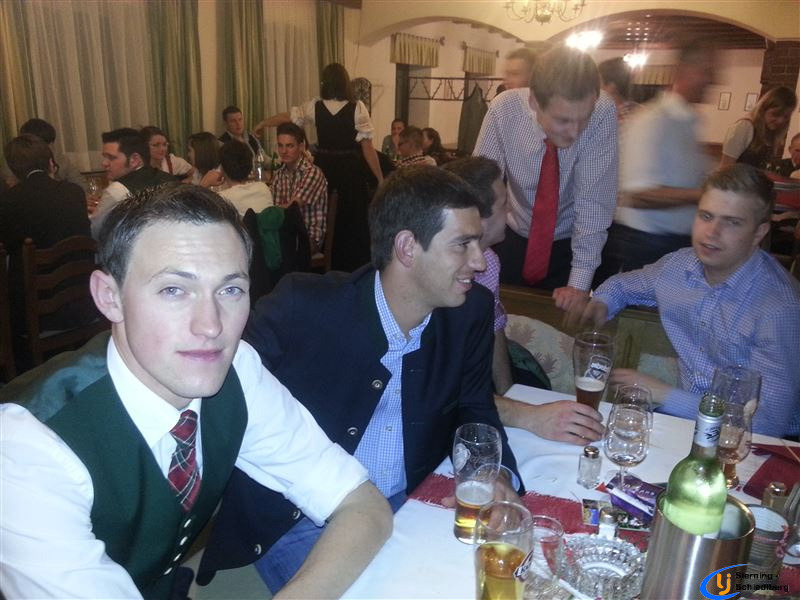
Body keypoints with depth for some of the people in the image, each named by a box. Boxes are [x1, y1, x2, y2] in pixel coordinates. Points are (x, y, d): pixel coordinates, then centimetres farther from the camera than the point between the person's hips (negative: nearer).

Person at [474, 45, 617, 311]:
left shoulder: (602, 113, -26)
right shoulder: (504, 110, -23)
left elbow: (595, 198, -26)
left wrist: (579, 282, -27)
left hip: (572, 244, -1)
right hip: (514, 239, 1)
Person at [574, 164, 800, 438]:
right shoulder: (679, 265, -3)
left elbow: (768, 423, -25)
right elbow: (625, 283, 19)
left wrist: (664, 395, -22)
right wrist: (600, 303, -4)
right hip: (690, 416, 5)